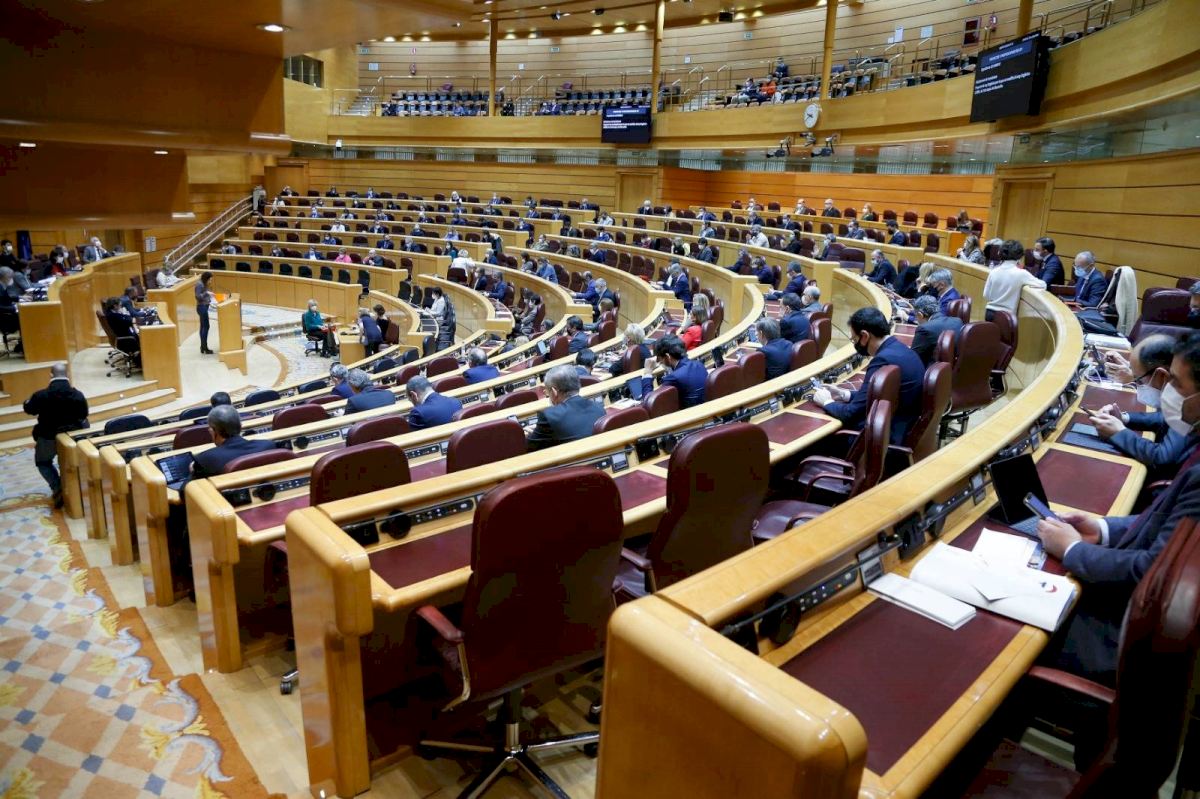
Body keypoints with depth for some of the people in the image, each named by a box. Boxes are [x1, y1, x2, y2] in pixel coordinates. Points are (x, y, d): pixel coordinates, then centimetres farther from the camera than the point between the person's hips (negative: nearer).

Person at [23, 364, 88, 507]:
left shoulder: (41, 395, -19)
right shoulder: (78, 395, -16)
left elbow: (28, 409, 3)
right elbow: (84, 415, 1)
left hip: (48, 438, -1)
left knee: (43, 461, 27)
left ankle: (57, 488, 3)